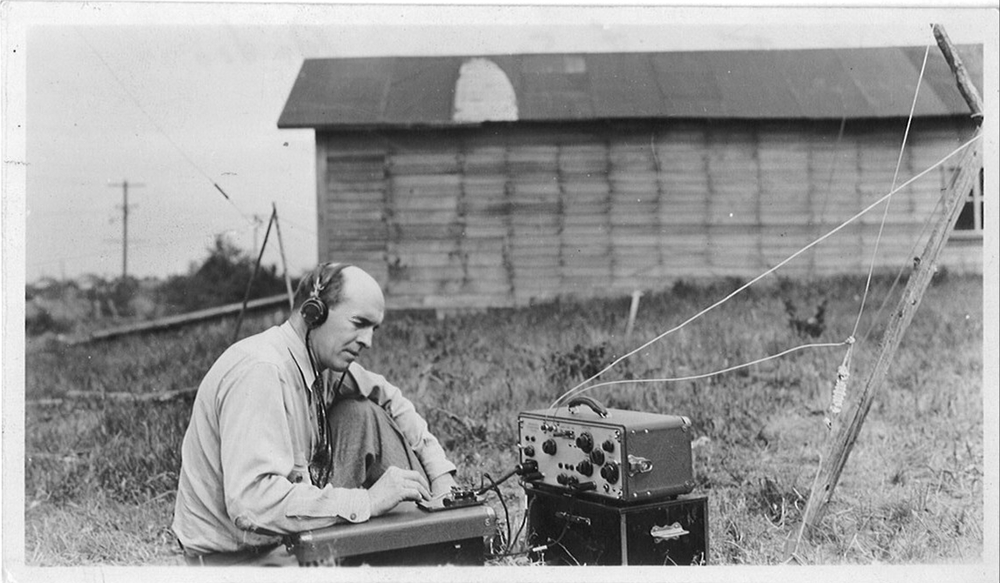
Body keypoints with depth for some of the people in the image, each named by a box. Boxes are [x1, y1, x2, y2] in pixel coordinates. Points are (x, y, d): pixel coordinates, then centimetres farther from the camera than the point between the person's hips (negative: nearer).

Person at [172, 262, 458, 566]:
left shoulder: (326, 360, -2)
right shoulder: (261, 372, -27)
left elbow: (390, 401, 14)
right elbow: (251, 502, -37)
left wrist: (440, 472, 1)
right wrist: (366, 502, -34)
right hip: (240, 555, -9)